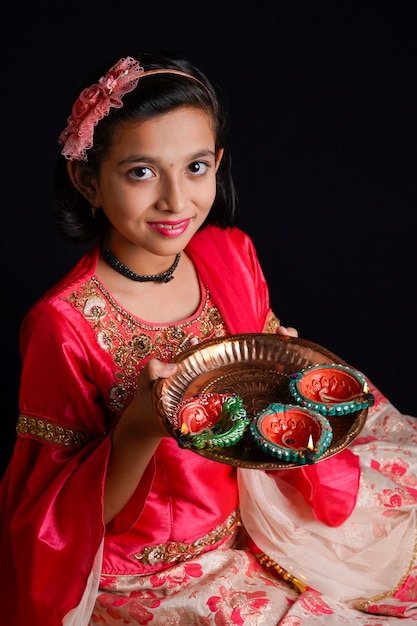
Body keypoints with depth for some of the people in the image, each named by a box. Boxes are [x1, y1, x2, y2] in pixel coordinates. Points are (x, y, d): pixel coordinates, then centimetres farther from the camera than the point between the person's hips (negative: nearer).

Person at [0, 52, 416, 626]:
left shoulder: (231, 254, -6)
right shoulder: (65, 325, -22)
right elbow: (56, 524, -16)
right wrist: (139, 430, -33)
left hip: (252, 516, 6)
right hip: (149, 579, -5)